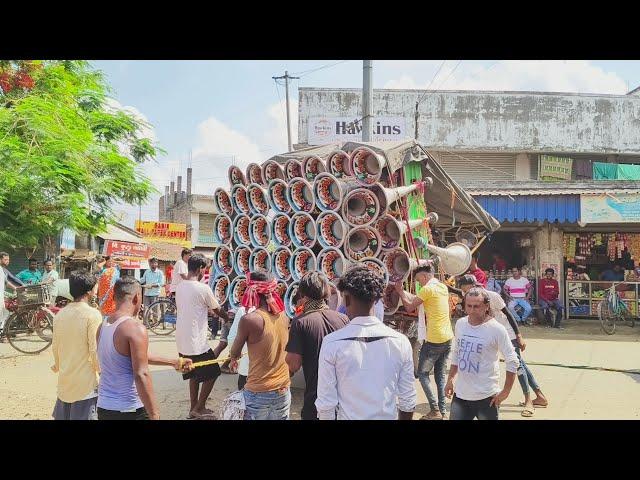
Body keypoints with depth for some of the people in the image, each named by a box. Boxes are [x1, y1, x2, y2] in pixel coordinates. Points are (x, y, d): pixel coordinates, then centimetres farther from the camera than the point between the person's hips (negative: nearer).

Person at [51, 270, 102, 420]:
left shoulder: (60, 314, 3)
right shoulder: (92, 314, -16)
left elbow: (55, 346, 12)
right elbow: (95, 351, -17)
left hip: (65, 381, 7)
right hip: (86, 383, -6)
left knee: (63, 416, 17)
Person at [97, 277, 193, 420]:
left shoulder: (103, 326, 7)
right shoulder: (135, 328, -18)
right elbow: (141, 375, -23)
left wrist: (173, 362, 21)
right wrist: (155, 415, -19)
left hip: (103, 408, 7)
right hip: (129, 411, -7)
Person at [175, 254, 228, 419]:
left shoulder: (180, 286, 5)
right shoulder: (203, 288, -17)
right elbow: (217, 310, -3)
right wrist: (228, 317, 16)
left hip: (182, 341, 8)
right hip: (196, 342, -8)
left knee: (194, 374, 22)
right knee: (212, 373, 9)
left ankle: (193, 408, 29)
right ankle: (199, 408, 15)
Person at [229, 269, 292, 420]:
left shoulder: (249, 319, -17)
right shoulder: (283, 317, -1)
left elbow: (235, 353, -1)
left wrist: (233, 359, 23)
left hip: (258, 393, -5)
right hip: (283, 390, 5)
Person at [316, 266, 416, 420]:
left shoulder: (332, 343, -18)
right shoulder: (400, 342, -12)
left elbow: (326, 403, -14)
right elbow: (408, 401, -4)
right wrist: (405, 417, 11)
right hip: (388, 416, 2)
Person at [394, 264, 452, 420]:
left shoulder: (427, 289, -14)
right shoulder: (443, 287, 11)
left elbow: (410, 307, -7)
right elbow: (416, 298, 19)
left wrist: (400, 291, 4)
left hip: (434, 340, -8)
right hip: (447, 338, 8)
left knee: (422, 373, 5)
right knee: (441, 375, 14)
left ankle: (435, 410, 1)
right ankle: (443, 411, 15)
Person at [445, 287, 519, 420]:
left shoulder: (496, 329, -14)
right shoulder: (460, 324, 2)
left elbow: (512, 362, -10)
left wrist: (505, 391, -10)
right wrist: (450, 379, 13)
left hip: (486, 397, -4)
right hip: (460, 394, 5)